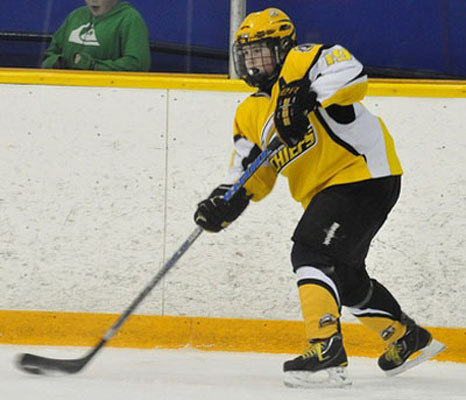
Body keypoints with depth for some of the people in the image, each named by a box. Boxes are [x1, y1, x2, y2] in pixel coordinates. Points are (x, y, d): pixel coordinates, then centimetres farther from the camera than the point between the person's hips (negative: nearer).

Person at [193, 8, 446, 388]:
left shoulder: (301, 61, -9)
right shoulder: (251, 114, 16)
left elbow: (351, 74, -30)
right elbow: (252, 176, 14)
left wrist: (304, 96, -41)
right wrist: (224, 203, -5)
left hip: (365, 172, -10)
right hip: (325, 191, 10)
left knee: (312, 253, -21)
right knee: (344, 275, 19)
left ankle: (326, 354, -27)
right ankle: (408, 338, 39)